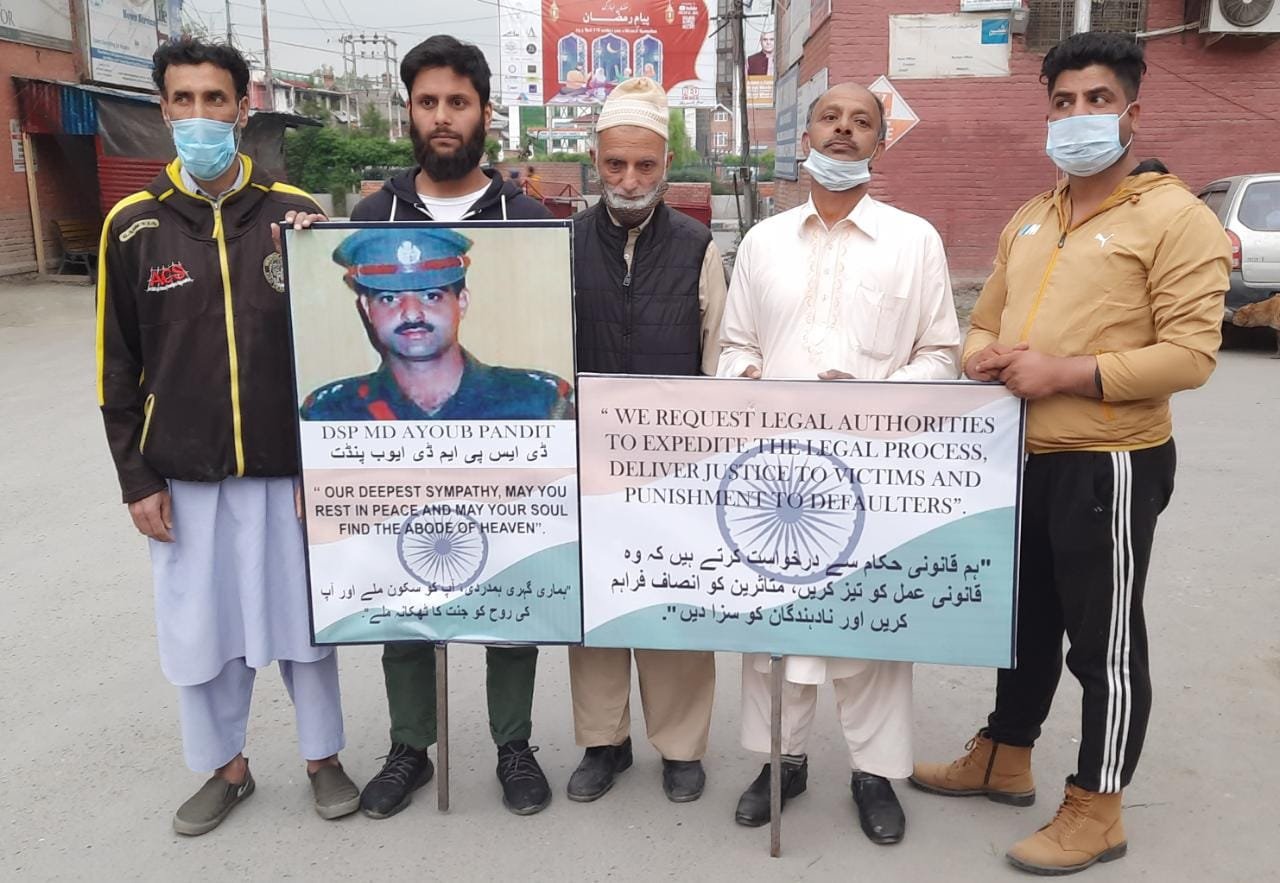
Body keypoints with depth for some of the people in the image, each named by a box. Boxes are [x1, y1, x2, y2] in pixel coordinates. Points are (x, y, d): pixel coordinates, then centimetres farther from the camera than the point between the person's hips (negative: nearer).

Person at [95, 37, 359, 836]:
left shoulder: (296, 214, -2)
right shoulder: (134, 225, 1)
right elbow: (118, 367, 3)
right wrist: (137, 478, 0)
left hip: (288, 469, -1)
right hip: (184, 477, 1)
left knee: (303, 619, 10)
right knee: (200, 629, 11)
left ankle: (324, 757, 30)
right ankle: (226, 768, 32)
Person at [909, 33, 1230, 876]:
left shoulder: (1175, 217, -9)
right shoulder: (1029, 221, 14)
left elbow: (1189, 355, -17)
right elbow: (985, 323, 20)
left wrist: (1063, 372, -21)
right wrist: (985, 357, -4)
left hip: (1110, 465, -7)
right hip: (1023, 457, 7)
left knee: (1105, 642, 5)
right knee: (1025, 620, 20)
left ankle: (1095, 812, 20)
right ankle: (1003, 759, 37)